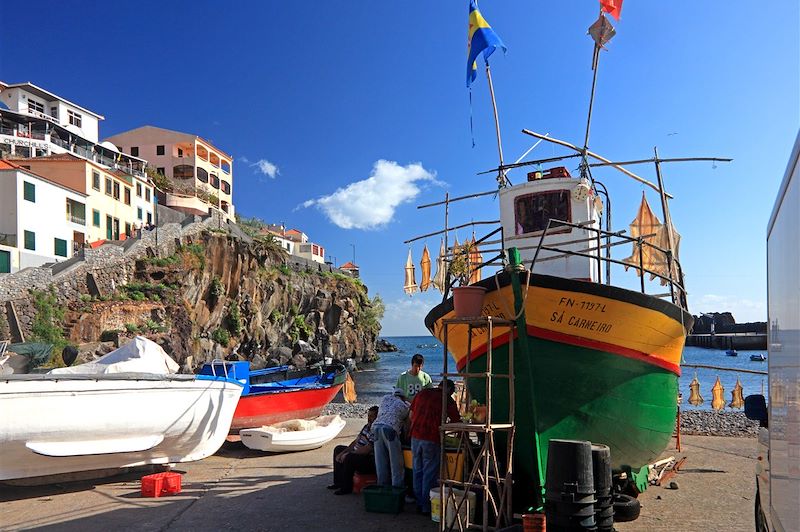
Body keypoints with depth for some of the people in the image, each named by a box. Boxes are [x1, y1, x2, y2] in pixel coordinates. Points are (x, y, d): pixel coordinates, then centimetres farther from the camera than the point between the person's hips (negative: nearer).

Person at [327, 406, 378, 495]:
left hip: (370, 462, -11)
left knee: (349, 458, -34)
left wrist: (347, 454, -20)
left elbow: (366, 450, -28)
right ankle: (338, 482, 20)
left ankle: (347, 488, -16)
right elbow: (356, 441, 14)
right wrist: (343, 453, 3)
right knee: (338, 449, 20)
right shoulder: (367, 426, 9)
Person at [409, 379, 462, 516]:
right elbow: (456, 422, 3)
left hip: (415, 437, 5)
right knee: (430, 473, 5)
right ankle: (427, 507, 10)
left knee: (417, 471, 15)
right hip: (432, 439, -4)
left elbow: (411, 416, 17)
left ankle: (419, 503, 23)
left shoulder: (422, 393, 13)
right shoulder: (448, 400, 1)